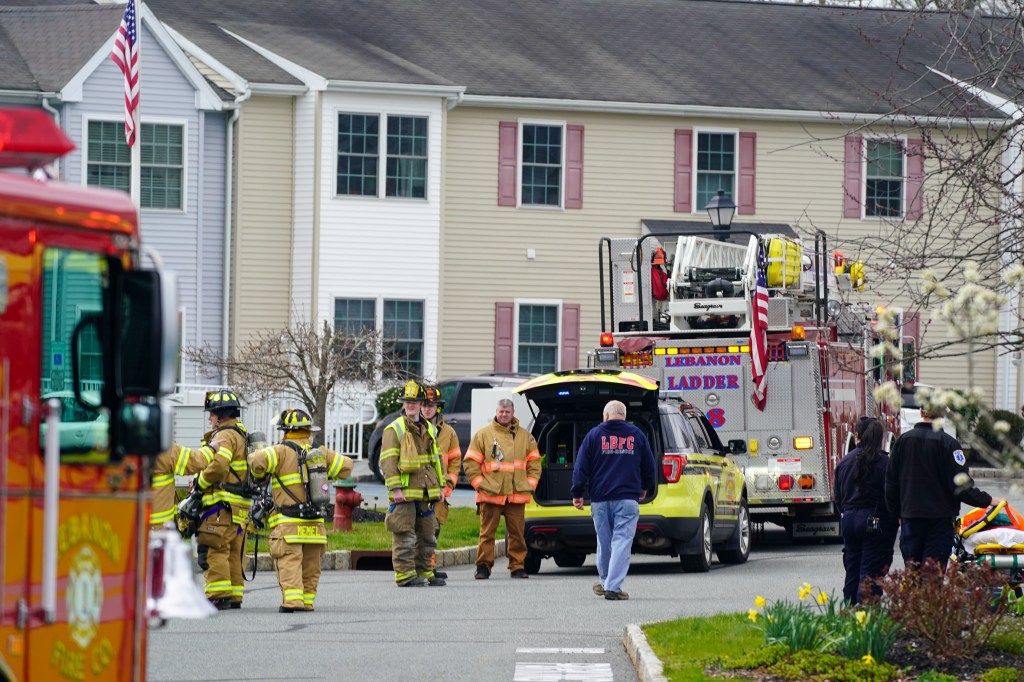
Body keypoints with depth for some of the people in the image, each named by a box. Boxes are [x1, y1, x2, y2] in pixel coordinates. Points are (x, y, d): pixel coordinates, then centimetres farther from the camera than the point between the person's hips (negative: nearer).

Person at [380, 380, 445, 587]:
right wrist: (395, 489, -17)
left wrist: (439, 486, 19)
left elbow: (436, 459, 24)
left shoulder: (429, 430, 16)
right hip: (404, 493, -7)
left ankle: (424, 572, 19)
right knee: (404, 535, -7)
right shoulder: (394, 430, -4)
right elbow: (388, 461, -10)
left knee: (427, 535, 11)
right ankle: (405, 575, -5)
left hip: (425, 492, 7)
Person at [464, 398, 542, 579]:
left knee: (517, 533, 2)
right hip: (490, 495, -2)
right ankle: (483, 566, 2)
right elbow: (470, 463, 4)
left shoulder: (525, 436, 13)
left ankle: (517, 567, 9)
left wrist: (529, 486, 6)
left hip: (517, 495, 2)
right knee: (487, 532, -3)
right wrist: (480, 484, -5)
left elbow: (534, 464, 17)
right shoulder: (483, 434, 5)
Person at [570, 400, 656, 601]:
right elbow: (649, 466, 15)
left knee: (604, 541, 15)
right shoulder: (636, 435, 7)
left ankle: (605, 582, 29)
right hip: (627, 498, -1)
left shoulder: (595, 435, 4)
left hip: (600, 498, 1)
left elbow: (581, 467, 1)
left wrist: (577, 493, 7)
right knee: (622, 542, -6)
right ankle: (613, 586, -15)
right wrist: (645, 488, 31)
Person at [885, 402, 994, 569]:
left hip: (910, 516, 4)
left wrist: (896, 512, 22)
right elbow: (960, 487, -13)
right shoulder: (948, 443, -12)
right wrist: (987, 500, 0)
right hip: (940, 517, -4)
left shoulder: (902, 441, 3)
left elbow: (891, 482, 10)